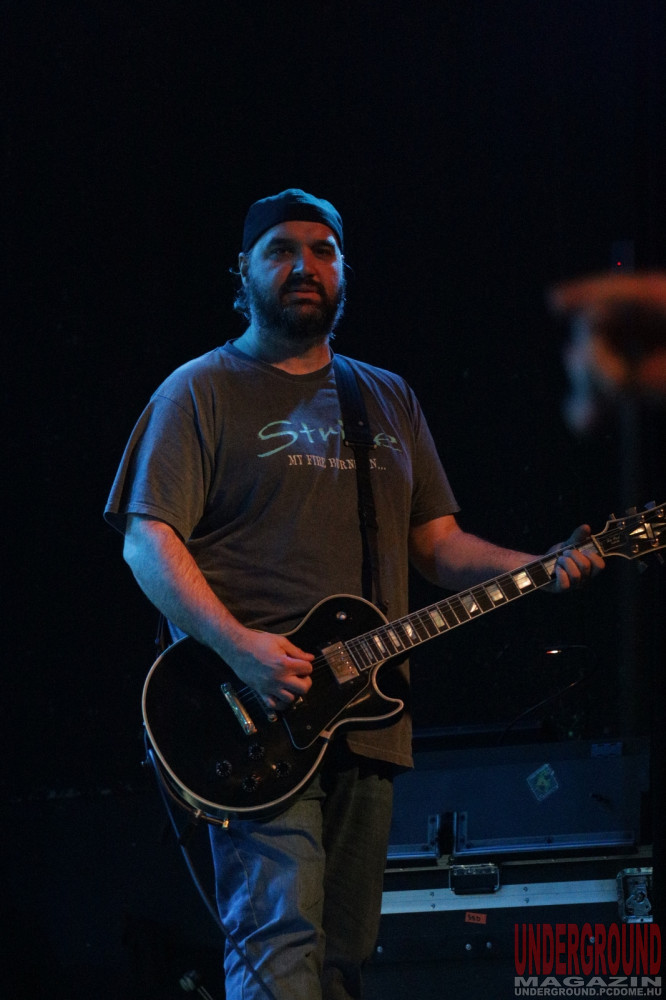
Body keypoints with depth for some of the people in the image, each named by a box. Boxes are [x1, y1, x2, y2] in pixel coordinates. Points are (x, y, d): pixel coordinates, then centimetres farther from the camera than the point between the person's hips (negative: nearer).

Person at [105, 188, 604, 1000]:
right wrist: (237, 644, -22)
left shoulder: (387, 400, 21)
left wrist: (541, 568, 0)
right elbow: (149, 539, -7)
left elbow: (438, 544, 20)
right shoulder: (203, 391, 3)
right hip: (256, 720, -6)